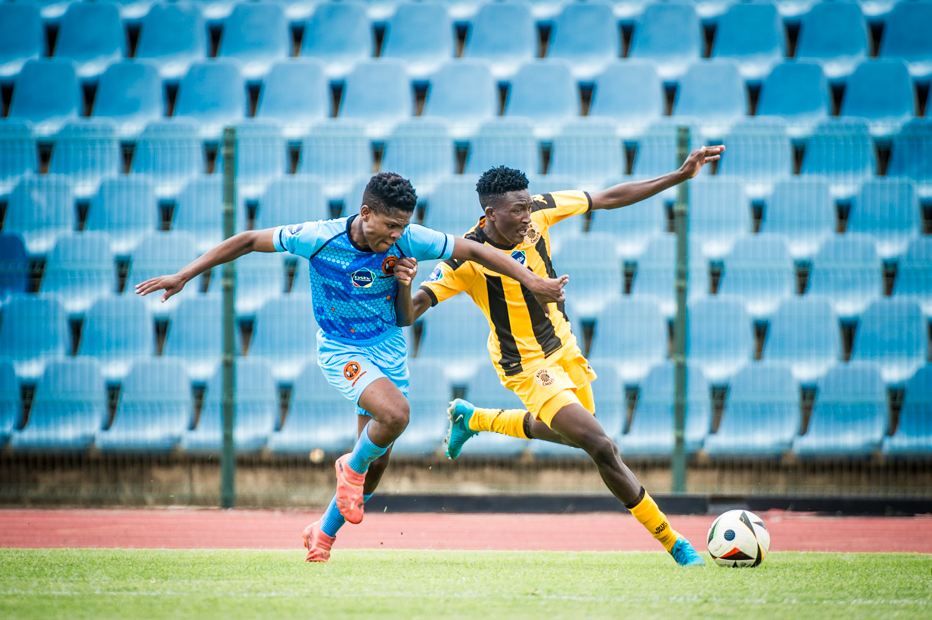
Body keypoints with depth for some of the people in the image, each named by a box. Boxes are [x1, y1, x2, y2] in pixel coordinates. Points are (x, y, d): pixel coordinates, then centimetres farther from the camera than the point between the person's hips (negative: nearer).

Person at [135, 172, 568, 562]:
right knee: (395, 413, -30)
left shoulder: (408, 241, -18)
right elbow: (248, 241, -14)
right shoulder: (320, 238, -24)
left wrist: (532, 282, -11)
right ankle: (352, 466, 2)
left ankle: (325, 533, 31)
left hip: (387, 348, 4)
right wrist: (183, 276, -14)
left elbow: (475, 251, -8)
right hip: (340, 350, -4)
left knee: (377, 462, 7)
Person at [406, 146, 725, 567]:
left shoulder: (537, 212, -14)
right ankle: (672, 542, -7)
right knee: (601, 447, -17)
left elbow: (608, 198, -7)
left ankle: (470, 419, 49)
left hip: (562, 346, 7)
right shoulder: (466, 258, -27)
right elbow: (416, 303, -24)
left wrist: (680, 176, -9)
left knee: (570, 434, 30)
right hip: (527, 366, -7)